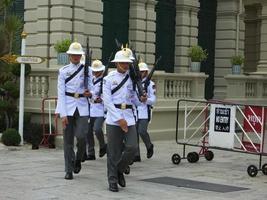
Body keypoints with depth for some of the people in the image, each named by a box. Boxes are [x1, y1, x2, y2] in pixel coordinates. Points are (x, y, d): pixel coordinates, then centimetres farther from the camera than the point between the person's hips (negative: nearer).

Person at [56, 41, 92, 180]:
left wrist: (89, 93, -15)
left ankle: (78, 160, 17)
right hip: (68, 107, 0)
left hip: (82, 107, 0)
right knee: (68, 140, 1)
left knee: (81, 136, -12)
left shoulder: (86, 70, 7)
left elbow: (90, 88, 11)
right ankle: (69, 170, 9)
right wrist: (63, 114, -9)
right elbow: (61, 93, -1)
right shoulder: (63, 71, 4)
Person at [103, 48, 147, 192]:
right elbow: (107, 101, -8)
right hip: (113, 118, -3)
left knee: (132, 147, -8)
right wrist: (119, 119, -14)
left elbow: (134, 100, 14)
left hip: (129, 117, 3)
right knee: (114, 152, 0)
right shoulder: (109, 79, -1)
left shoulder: (132, 79, 9)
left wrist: (142, 99, -9)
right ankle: (113, 181, 14)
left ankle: (120, 170, 18)